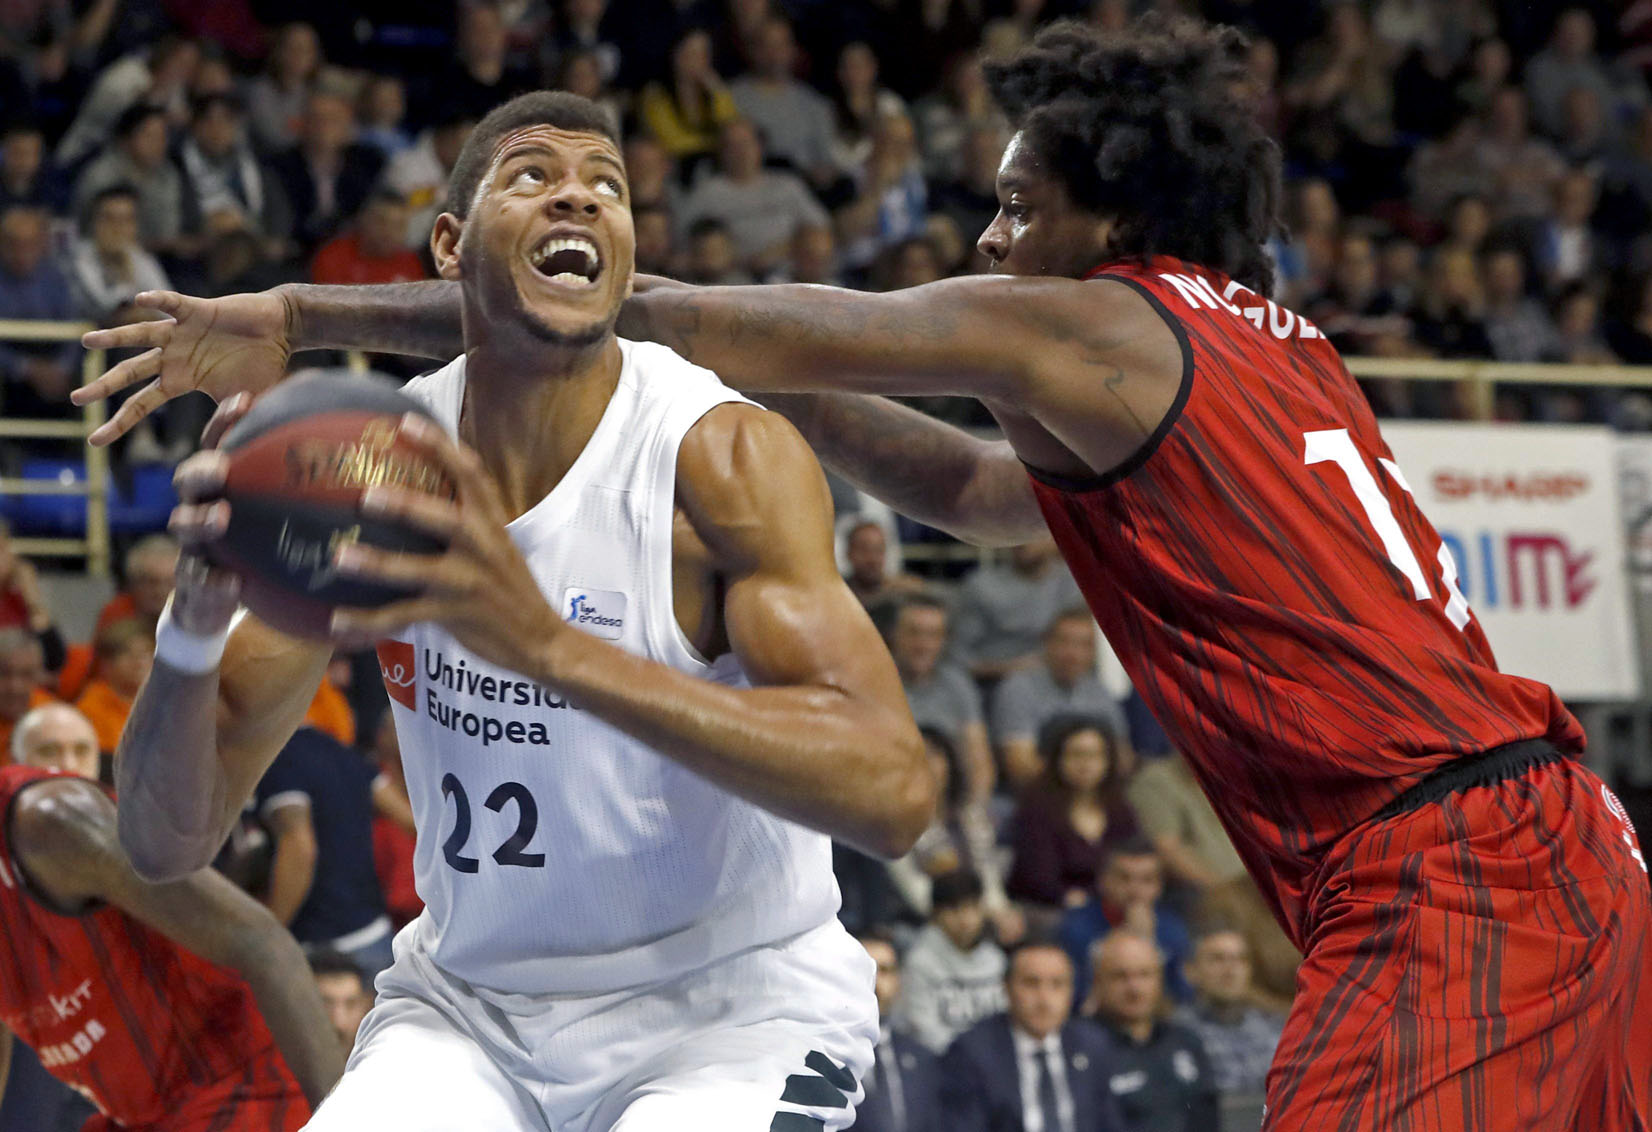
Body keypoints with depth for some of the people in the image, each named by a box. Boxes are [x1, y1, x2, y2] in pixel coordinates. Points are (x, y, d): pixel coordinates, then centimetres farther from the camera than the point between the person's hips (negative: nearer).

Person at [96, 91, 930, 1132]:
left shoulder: (724, 454, -18)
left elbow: (895, 792, -33)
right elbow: (166, 843, -6)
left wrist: (550, 644, -42)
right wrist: (194, 628, -30)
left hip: (731, 1012, -4)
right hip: (470, 999, 4)